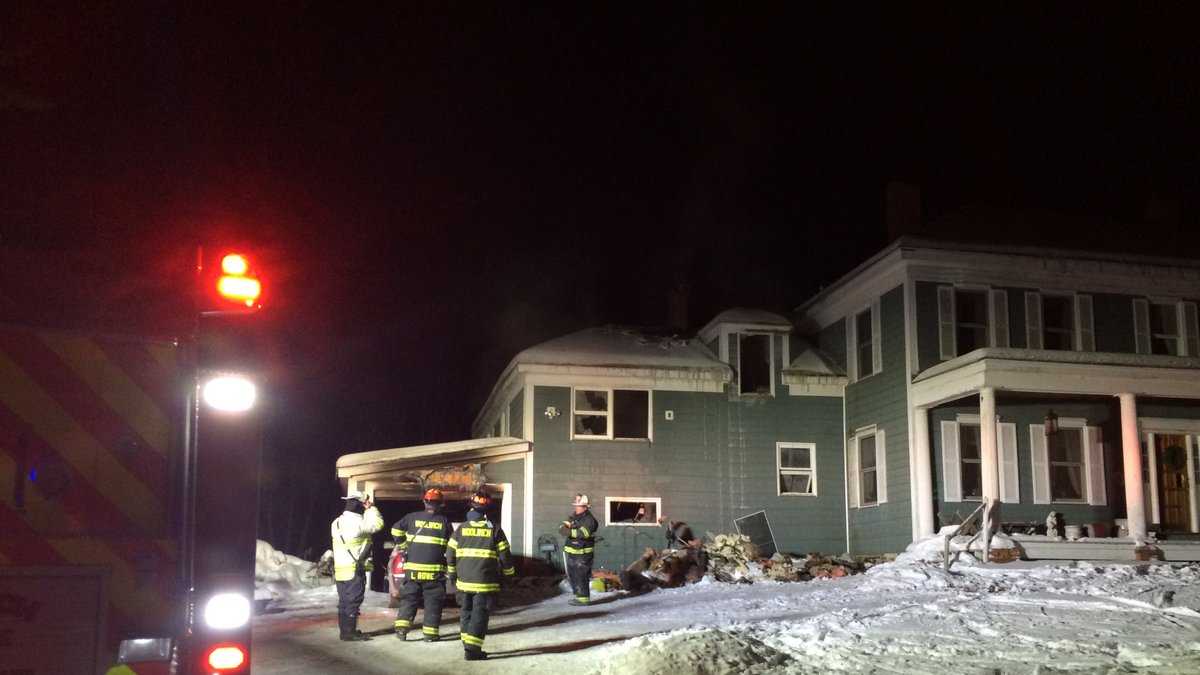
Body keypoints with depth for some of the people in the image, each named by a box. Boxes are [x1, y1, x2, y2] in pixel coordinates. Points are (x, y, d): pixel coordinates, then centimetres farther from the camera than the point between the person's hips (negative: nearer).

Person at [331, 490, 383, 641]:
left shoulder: (337, 522, 11)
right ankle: (350, 632, -1)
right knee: (353, 601, -3)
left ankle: (344, 630, 20)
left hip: (340, 568, 8)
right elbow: (377, 524, -11)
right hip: (355, 568, -8)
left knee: (344, 601, 14)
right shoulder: (357, 522, -16)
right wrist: (370, 508, -1)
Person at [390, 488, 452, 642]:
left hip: (413, 568, 2)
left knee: (409, 599, 9)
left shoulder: (413, 517, 3)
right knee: (433, 602, 4)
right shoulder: (444, 521, 0)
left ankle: (402, 628, -2)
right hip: (435, 569, -1)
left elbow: (396, 529, 4)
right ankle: (430, 633, 3)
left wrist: (402, 545, 18)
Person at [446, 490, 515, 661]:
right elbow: (505, 555, -3)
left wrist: (452, 574, 21)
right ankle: (472, 649, -7)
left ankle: (468, 644, 20)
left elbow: (450, 554, 7)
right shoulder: (494, 529, -4)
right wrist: (509, 573, 13)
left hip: (464, 581, 3)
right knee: (480, 615, 0)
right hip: (485, 583, -3)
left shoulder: (461, 529, 3)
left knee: (466, 613, 17)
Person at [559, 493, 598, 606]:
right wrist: (564, 528, -18)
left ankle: (583, 598, -1)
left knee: (581, 576, -9)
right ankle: (578, 596, 27)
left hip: (583, 553, -9)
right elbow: (563, 528, 5)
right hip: (572, 552, 9)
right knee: (572, 575, 15)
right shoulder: (573, 517, 13)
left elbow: (583, 533, -26)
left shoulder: (589, 520, -13)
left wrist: (569, 532, -24)